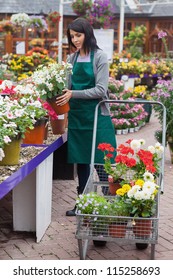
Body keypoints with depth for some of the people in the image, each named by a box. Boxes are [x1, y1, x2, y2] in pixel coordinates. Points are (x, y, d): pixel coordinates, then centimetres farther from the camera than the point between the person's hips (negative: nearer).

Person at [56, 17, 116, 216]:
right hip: (77, 115, 5)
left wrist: (74, 94, -21)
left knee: (101, 162, -2)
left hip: (96, 116, -5)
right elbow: (69, 86, 13)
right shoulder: (72, 58, 9)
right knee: (81, 161, 11)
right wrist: (63, 95, -8)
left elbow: (101, 90, -14)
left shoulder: (99, 57, -6)